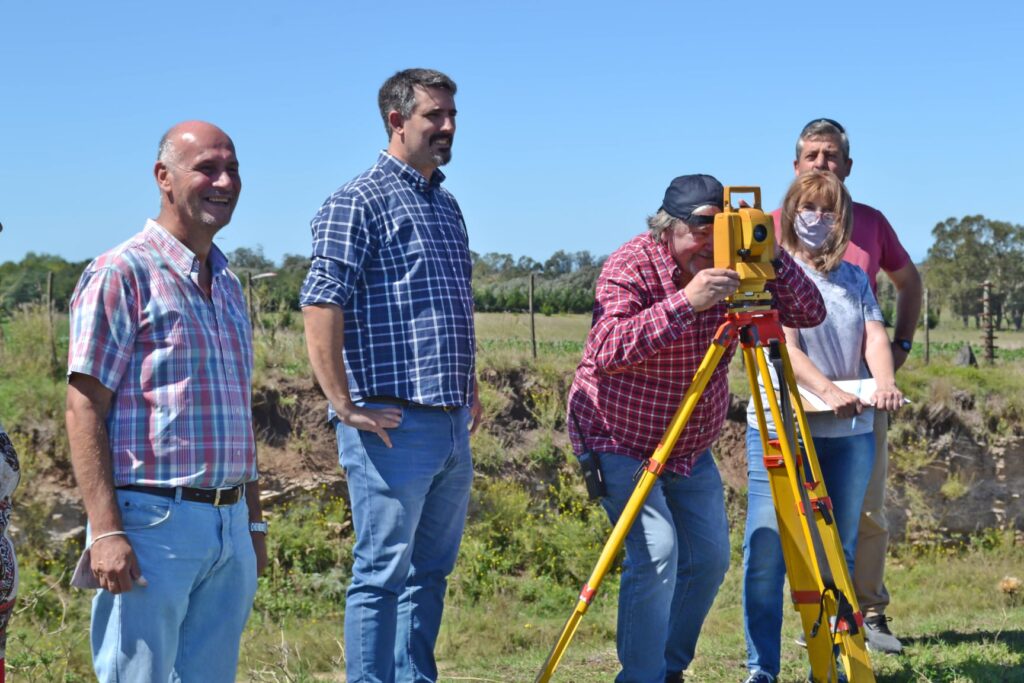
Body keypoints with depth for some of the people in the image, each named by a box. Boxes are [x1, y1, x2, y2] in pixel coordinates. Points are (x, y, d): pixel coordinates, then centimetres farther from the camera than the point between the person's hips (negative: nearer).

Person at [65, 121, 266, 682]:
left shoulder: (228, 286, 18)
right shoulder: (121, 274, -6)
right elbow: (84, 409, -11)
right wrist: (106, 531, -18)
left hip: (227, 528, 7)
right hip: (151, 525, -7)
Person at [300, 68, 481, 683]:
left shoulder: (447, 204, 18)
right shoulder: (359, 201, -8)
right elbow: (321, 305, -16)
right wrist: (344, 404, -19)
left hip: (451, 425, 8)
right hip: (394, 424, -8)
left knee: (431, 569, 14)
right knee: (382, 573, -2)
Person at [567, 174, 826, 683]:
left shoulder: (731, 267, -5)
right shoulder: (631, 265, -20)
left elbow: (809, 314, -10)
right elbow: (608, 351, -35)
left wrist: (773, 260, -27)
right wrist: (684, 302, -43)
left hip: (690, 446, 6)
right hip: (620, 438, -6)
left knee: (710, 558, 5)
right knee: (656, 551, -18)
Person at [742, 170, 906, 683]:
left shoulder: (856, 279, 14)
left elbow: (874, 334, 1)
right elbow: (784, 346, -13)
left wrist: (885, 382, -20)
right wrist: (828, 392, -28)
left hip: (850, 430, 5)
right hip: (781, 426, -4)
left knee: (839, 552, 9)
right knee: (766, 551, -8)